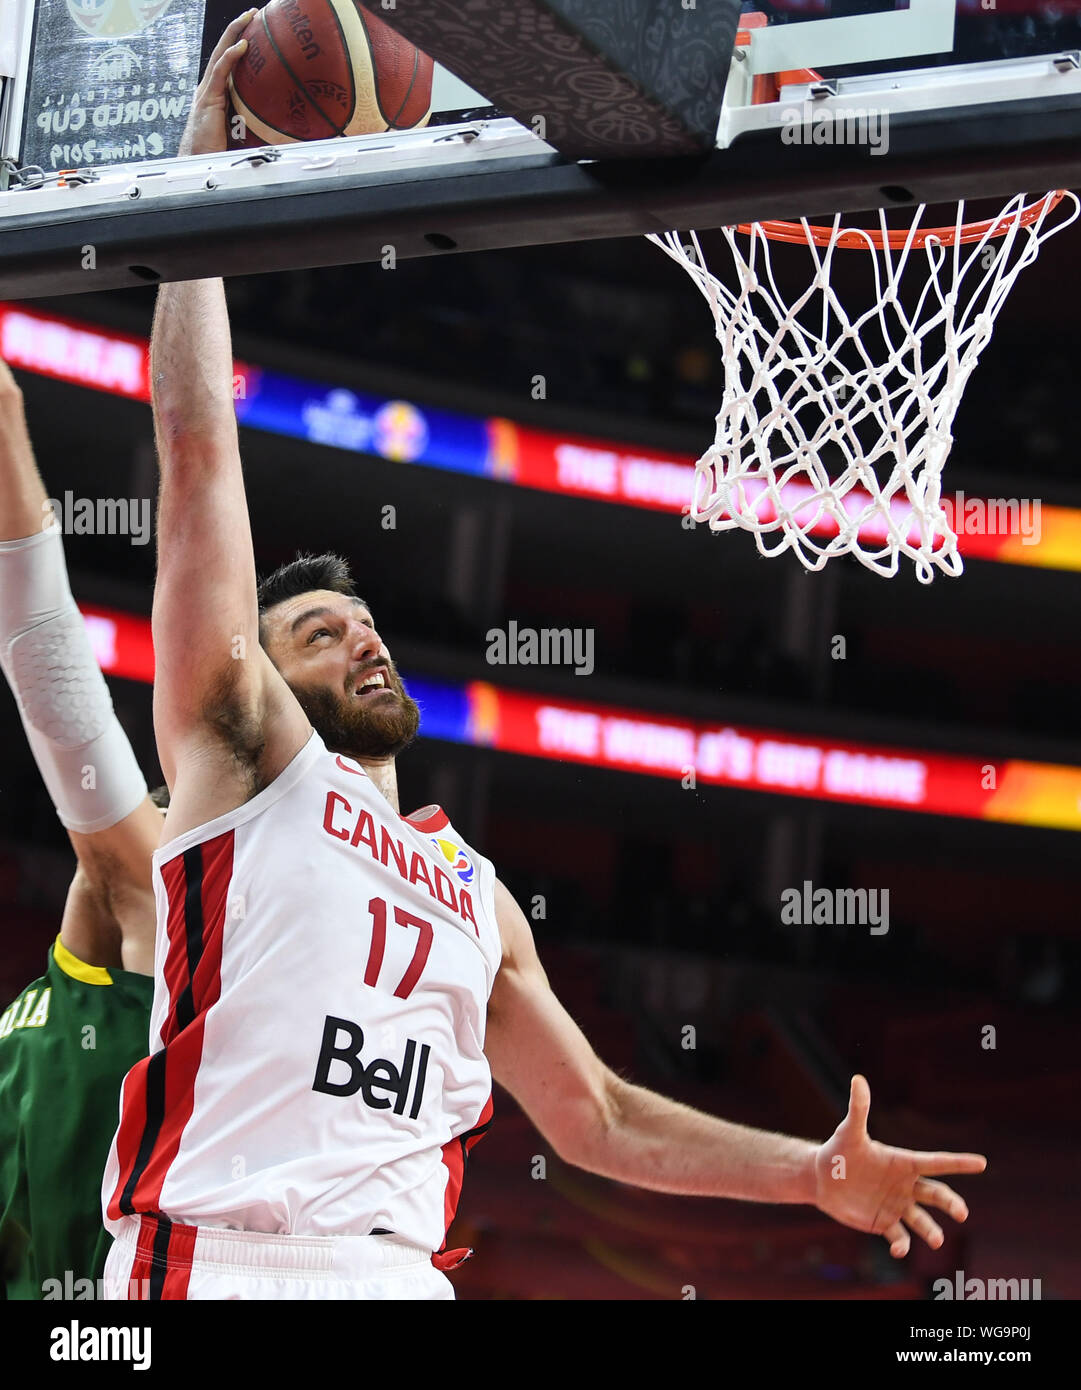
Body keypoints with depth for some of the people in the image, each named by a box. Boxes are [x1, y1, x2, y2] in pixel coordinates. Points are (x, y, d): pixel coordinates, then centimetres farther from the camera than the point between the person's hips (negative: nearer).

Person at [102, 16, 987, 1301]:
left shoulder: (475, 893, 25)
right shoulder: (245, 752, 10)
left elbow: (596, 1120, 29)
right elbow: (195, 444, 5)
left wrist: (813, 1171, 18)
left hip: (400, 1274, 6)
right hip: (223, 1261, -5)